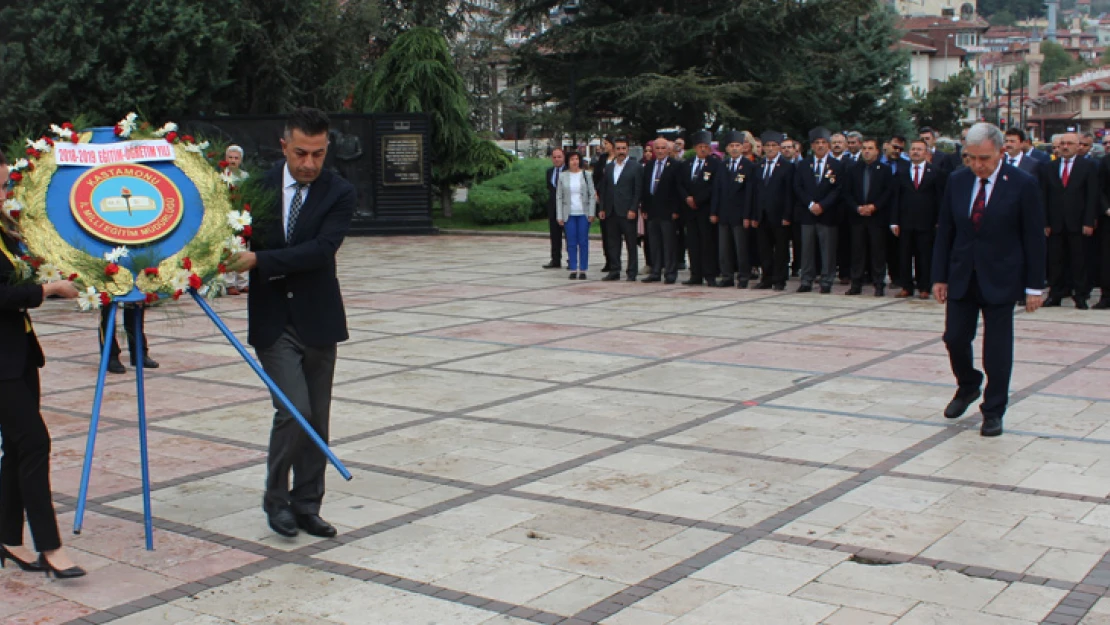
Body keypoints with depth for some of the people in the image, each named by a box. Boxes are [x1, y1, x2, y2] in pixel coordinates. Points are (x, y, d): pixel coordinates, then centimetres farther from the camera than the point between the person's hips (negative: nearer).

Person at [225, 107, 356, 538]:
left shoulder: (340, 194, -5)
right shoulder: (257, 186, 1)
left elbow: (321, 249, -19)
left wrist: (260, 260, -23)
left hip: (318, 319, 1)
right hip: (272, 320, -1)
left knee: (317, 419, 7)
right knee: (294, 409, -12)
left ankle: (306, 505, 21)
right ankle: (276, 498, 9)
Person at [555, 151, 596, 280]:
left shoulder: (586, 175, 5)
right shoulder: (563, 177, 6)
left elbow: (592, 195, 4)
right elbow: (559, 197, 7)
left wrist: (591, 213, -4)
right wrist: (559, 216, 1)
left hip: (583, 214, -1)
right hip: (569, 214, 1)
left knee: (583, 242, -1)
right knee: (571, 243, -1)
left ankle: (583, 269, 4)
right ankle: (573, 269, 4)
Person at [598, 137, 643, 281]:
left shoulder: (636, 167, -1)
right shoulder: (608, 167, 14)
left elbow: (638, 191, -5)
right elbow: (603, 189, 15)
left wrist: (633, 210, -12)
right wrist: (602, 208, 7)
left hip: (627, 212, -5)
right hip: (612, 212, 5)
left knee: (631, 243, -1)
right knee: (612, 242, 7)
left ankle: (632, 273, 4)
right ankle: (614, 271, 13)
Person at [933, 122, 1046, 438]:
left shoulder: (1023, 185, -9)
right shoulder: (957, 181, 2)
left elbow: (1034, 239, -6)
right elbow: (945, 232, 6)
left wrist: (1034, 286, -7)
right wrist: (940, 276, 3)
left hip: (1000, 280, -3)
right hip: (962, 277, 4)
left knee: (997, 349, 1)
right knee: (955, 338, 5)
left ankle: (993, 411, 15)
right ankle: (968, 387, 33)